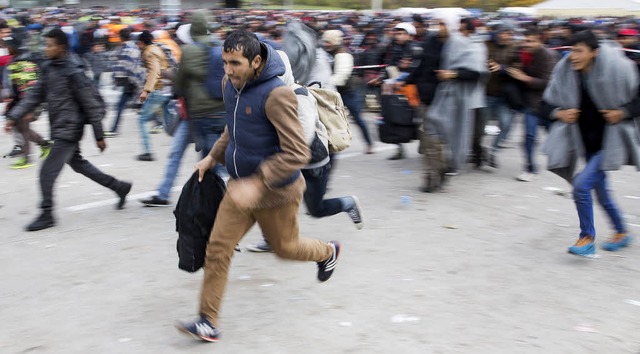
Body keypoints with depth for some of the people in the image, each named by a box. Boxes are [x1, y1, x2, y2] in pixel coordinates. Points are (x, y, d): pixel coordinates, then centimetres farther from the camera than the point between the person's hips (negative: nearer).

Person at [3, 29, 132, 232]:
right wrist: (14, 116, 3)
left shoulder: (73, 72, -19)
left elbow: (90, 104, -15)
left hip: (68, 130, -9)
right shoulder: (49, 68, 6)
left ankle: (47, 215, 5)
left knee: (48, 171, -8)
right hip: (59, 129, 9)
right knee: (78, 164, 21)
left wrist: (99, 136, -12)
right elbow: (35, 95, 11)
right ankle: (120, 187, 33)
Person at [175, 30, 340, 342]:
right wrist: (213, 156, 15)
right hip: (239, 187, 6)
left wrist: (256, 183, -34)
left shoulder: (276, 95, -26)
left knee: (285, 247, 16)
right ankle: (208, 322, 8)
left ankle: (328, 252, 49)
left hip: (276, 191, -6)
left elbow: (297, 153, -29)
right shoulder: (231, 86, -1)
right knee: (217, 248, -1)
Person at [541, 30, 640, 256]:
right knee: (600, 191, 18)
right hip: (586, 143, 5)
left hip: (610, 142, -5)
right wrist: (559, 113, -14)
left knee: (581, 184, -19)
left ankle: (587, 238, -1)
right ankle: (622, 233, 42)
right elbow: (547, 104, 4)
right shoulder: (565, 73, -7)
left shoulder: (616, 69, -18)